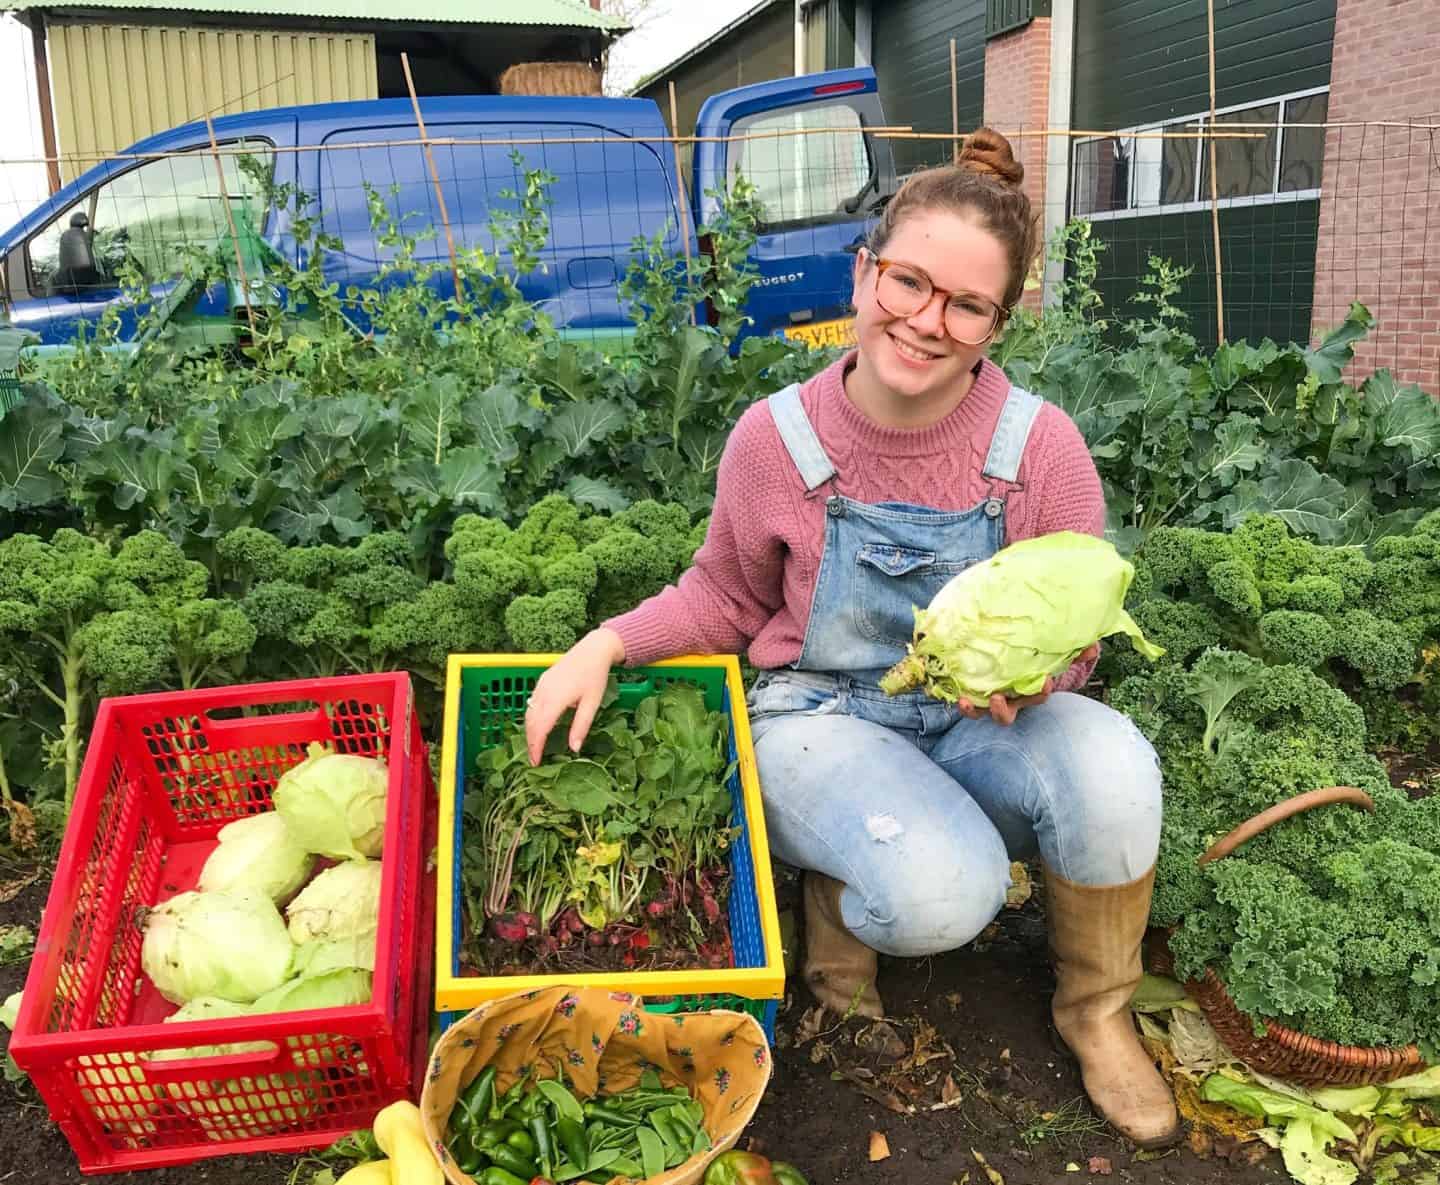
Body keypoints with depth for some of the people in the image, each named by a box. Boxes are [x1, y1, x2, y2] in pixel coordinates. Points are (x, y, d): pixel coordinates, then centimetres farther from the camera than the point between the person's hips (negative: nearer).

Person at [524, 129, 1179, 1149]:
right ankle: (840, 889, 8)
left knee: (1108, 765, -32)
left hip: (978, 722, 2)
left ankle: (1096, 1011, 0)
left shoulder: (1041, 445, -11)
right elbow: (727, 600, 7)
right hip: (823, 718, -2)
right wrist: (609, 643, -7)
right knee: (942, 893, -33)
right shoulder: (777, 437, -10)